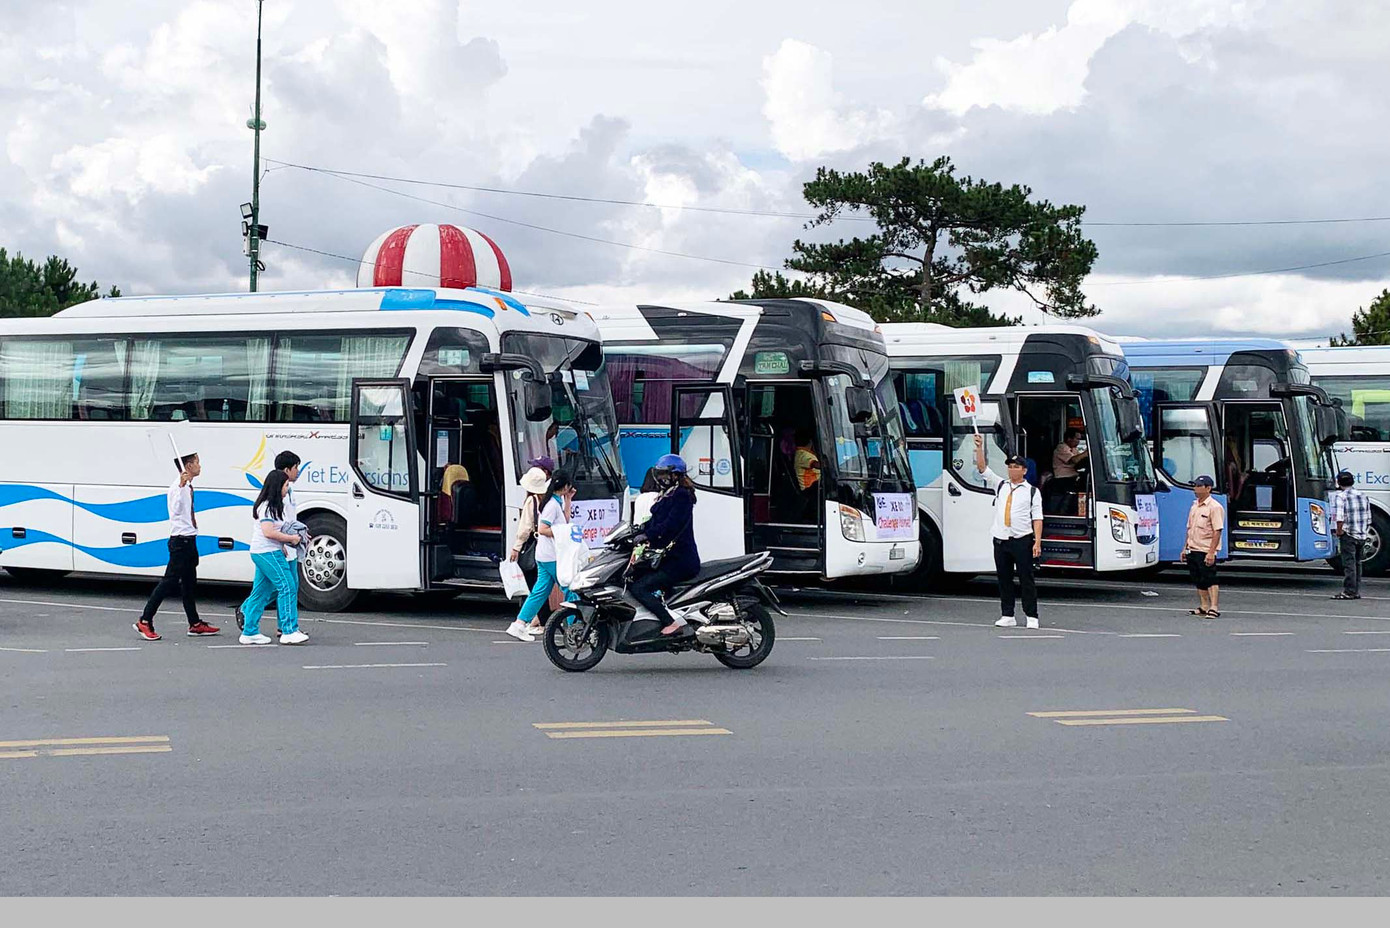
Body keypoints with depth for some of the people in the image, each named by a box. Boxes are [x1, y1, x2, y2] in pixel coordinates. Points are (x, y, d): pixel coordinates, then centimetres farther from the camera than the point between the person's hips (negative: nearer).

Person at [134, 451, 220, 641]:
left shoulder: (188, 486, 13)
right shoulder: (177, 486, -16)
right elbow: (176, 508, -30)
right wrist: (182, 486, -38)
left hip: (189, 540, 10)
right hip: (180, 541, -10)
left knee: (189, 583, 14)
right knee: (170, 581, -9)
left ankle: (195, 624, 21)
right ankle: (145, 622, -6)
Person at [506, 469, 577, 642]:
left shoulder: (557, 501, 14)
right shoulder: (553, 504, -16)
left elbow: (565, 521, 24)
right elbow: (542, 529, -20)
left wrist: (567, 500, 18)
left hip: (544, 556, 10)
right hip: (552, 556, -10)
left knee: (540, 591, 8)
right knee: (570, 590, -2)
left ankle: (520, 624, 4)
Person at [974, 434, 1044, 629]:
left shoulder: (1032, 491, 4)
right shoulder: (1000, 486, 14)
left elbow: (1037, 518, -1)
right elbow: (982, 468, 7)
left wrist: (1037, 542, -11)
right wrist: (979, 448, -5)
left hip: (1022, 540, -4)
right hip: (1001, 540, 4)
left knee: (1026, 579, -3)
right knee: (1004, 579, 6)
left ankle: (1031, 616, 0)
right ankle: (1007, 616, 11)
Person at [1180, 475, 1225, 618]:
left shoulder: (1214, 507, -12)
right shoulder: (1194, 506, 14)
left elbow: (1217, 531, -17)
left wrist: (1211, 552, -22)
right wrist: (1185, 548, 17)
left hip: (1206, 551, -8)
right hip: (1193, 550, 8)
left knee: (1210, 581, -7)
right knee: (1199, 582, 12)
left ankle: (1214, 608, -6)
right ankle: (1204, 607, 20)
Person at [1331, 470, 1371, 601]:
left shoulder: (1341, 496, -8)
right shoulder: (1363, 496, 14)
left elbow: (1339, 516, -19)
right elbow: (1368, 517, 17)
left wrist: (1339, 530, -11)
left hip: (1348, 534, -6)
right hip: (1362, 535, 7)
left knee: (1349, 563, -6)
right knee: (1357, 563, 13)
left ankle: (1349, 591, -9)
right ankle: (1357, 591, 16)